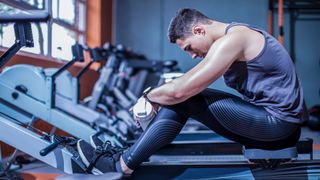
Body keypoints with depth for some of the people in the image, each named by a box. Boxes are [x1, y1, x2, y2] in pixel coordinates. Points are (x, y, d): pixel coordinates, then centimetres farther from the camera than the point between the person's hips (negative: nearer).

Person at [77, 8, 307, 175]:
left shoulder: (231, 40, -18)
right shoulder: (236, 35, 13)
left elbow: (180, 90, -20)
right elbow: (189, 87, 16)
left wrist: (147, 97, -3)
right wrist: (156, 95, 7)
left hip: (277, 121, -10)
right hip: (279, 123, 10)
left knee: (182, 99, -14)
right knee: (181, 98, 3)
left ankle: (121, 165, -7)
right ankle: (129, 153, 7)